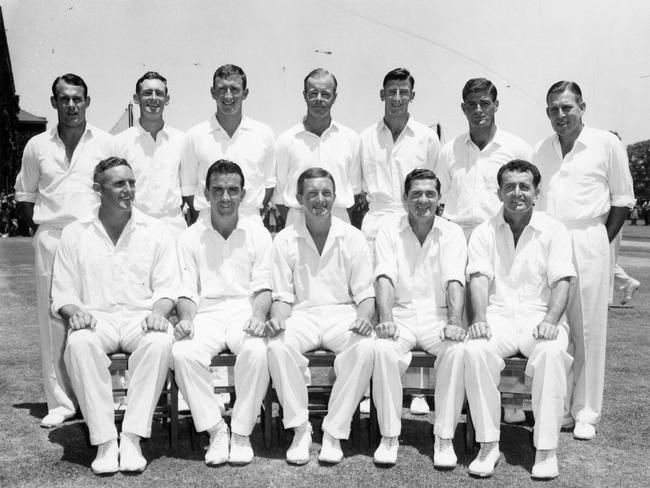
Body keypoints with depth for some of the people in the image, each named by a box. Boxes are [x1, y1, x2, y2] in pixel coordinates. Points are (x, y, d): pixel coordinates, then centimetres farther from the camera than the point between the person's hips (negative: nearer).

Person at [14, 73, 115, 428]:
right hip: (51, 240, 2)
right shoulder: (37, 146, 11)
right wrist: (44, 225, 6)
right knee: (53, 321, 2)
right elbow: (24, 196, 18)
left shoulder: (106, 143, 6)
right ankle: (60, 402, 11)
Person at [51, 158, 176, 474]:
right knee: (79, 343, -34)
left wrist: (158, 312, -14)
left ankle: (132, 438, -26)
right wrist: (74, 312, -13)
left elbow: (166, 287, 7)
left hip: (141, 317, 0)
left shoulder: (154, 231, 11)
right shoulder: (74, 234, 12)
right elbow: (62, 294, 10)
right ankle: (104, 441, -26)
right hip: (95, 317, 0)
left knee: (160, 342, -34)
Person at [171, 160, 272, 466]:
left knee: (257, 351, -33)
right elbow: (187, 291, 6)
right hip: (206, 313, 1)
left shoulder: (258, 234, 10)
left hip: (246, 311, -1)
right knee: (183, 353, -30)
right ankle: (216, 430, -13)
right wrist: (186, 319, -15)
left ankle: (242, 432, -14)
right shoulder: (191, 237, 10)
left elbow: (263, 287, 5)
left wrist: (258, 315, -15)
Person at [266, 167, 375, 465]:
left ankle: (334, 433, -17)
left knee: (365, 348, -32)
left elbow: (364, 293, 4)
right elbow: (283, 296, 5)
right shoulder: (285, 240, 6)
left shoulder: (352, 237, 6)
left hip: (343, 313, 0)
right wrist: (277, 319, -17)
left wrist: (363, 318, -18)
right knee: (277, 346, -32)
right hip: (302, 315, 0)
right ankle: (300, 429, -15)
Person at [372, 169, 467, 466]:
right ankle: (389, 436, -15)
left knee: (457, 350, -30)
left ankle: (444, 438, -16)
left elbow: (454, 281, -7)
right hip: (401, 315, 0)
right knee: (383, 349, -31)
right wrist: (385, 319, -24)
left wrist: (454, 323, -23)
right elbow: (385, 278, -6)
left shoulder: (452, 233, 7)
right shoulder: (389, 234, 8)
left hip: (438, 316, 0)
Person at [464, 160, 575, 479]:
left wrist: (551, 321, -19)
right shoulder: (484, 232, 10)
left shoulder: (553, 231, 8)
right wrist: (480, 318, -22)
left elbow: (562, 281, -1)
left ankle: (546, 449, -20)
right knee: (475, 351, -31)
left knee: (552, 353, -33)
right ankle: (488, 444, -18)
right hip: (498, 317, 1)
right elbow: (479, 278, -4)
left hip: (540, 316, 0)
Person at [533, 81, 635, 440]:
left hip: (586, 244, -3)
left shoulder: (607, 144, 3)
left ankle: (585, 413, 12)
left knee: (588, 329, 1)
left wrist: (601, 241, 0)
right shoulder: (541, 150, 13)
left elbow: (622, 198, 5)